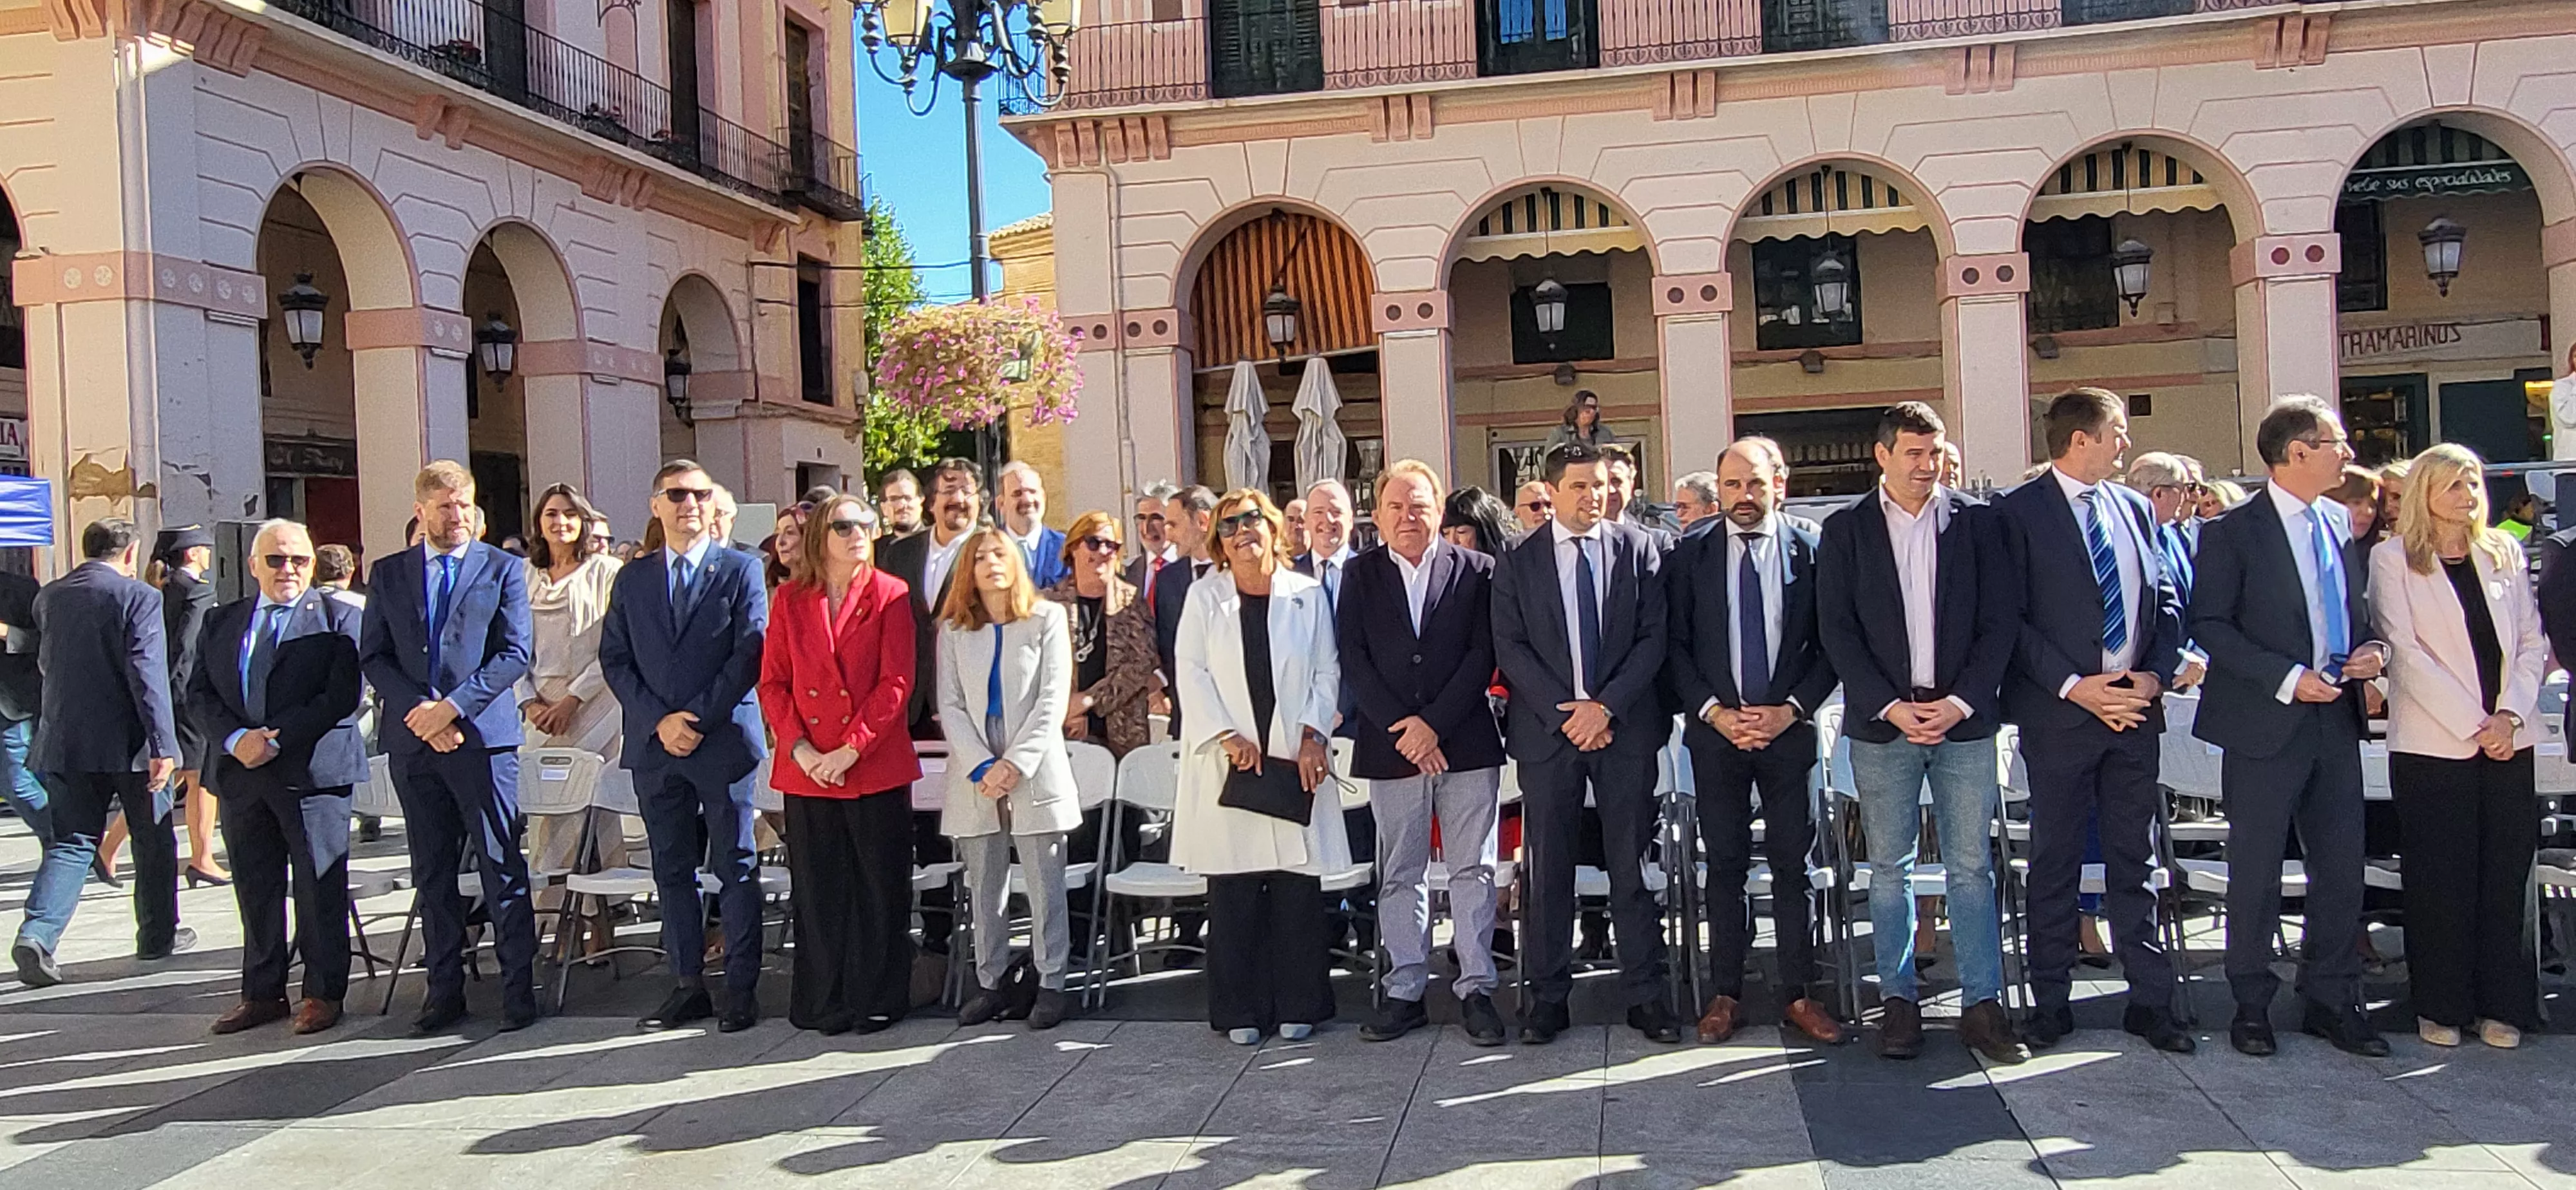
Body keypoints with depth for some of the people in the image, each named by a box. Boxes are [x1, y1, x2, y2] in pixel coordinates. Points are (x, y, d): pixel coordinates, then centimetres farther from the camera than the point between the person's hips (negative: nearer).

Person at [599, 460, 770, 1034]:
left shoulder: (741, 570, 2)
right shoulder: (632, 579, 13)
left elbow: (750, 653, -5)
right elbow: (614, 659, 8)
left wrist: (698, 719, -12)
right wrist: (659, 720, -7)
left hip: (723, 741, -4)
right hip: (654, 744, 4)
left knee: (736, 869, 1)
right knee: (672, 871, 8)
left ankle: (741, 988, 7)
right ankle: (688, 985, 16)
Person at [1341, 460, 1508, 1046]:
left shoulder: (1476, 571, 4)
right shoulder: (1361, 576, 7)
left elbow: (1482, 655, -3)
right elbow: (1353, 662, 1)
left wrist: (1434, 724, -11)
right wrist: (1401, 727, -9)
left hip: (1466, 742, -1)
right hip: (1389, 748, 1)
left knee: (1472, 869, 2)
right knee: (1399, 875, 7)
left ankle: (1476, 987, 10)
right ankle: (1405, 991, 14)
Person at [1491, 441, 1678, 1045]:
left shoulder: (1640, 550, 5)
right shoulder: (1517, 561, 5)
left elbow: (1653, 637, 0)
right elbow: (1510, 647, 0)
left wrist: (1606, 706, -11)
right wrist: (1565, 712, -10)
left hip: (1626, 727, 0)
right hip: (1546, 729, 0)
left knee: (1633, 864, 4)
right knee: (1547, 869, 4)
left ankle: (1644, 993, 12)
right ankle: (1547, 996, 12)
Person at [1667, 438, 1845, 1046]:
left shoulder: (1813, 549, 1)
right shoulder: (1690, 555, 2)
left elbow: (1832, 643, 1)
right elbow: (1675, 646, 2)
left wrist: (1792, 709, -10)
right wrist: (1713, 712, -9)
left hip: (1790, 728, 0)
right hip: (1715, 729, 1)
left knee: (1792, 863, 6)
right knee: (1725, 865, 7)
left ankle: (1799, 995, 15)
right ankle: (1725, 994, 15)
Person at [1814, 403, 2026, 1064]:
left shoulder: (1976, 521, 6)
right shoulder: (1845, 530, 3)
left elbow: (2001, 619, 3)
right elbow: (1837, 631, -1)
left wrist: (1963, 700, -9)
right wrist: (1891, 707, -10)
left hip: (1964, 716, 0)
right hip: (1882, 720, 0)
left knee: (1971, 866, 4)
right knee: (1889, 867, 5)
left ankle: (1983, 1004, 9)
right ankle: (1898, 999, 14)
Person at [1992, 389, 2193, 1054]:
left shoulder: (2136, 509, 13)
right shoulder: (2019, 513, -5)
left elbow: (2166, 602, 14)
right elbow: (2011, 618, -10)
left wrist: (2155, 675, -2)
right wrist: (2074, 687, -15)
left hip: (2136, 707, 5)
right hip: (2059, 711, -5)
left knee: (2135, 860, 10)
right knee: (2056, 862, 4)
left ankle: (2151, 1000, 17)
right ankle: (2051, 1004, 13)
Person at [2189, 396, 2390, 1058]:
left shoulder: (2341, 525, 12)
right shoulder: (2232, 532, -8)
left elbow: (2357, 610, 22)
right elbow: (2209, 626, -12)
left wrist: (2374, 650, 0)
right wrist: (2287, 678, -19)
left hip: (2336, 718, 6)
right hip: (2266, 724, -6)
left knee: (2342, 868, 8)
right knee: (2256, 873, 3)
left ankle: (2331, 1001, 22)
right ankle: (2252, 1005, 16)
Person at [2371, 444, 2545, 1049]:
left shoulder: (2504, 552, 12)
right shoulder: (2393, 558, 0)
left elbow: (2533, 641, 9)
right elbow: (2406, 650, -7)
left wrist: (2509, 714, -6)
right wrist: (2471, 724, -12)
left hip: (2507, 740, 4)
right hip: (2432, 742, -3)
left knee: (2506, 873, 4)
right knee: (2440, 878, -1)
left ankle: (2501, 1004, 11)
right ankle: (2440, 1006, 8)